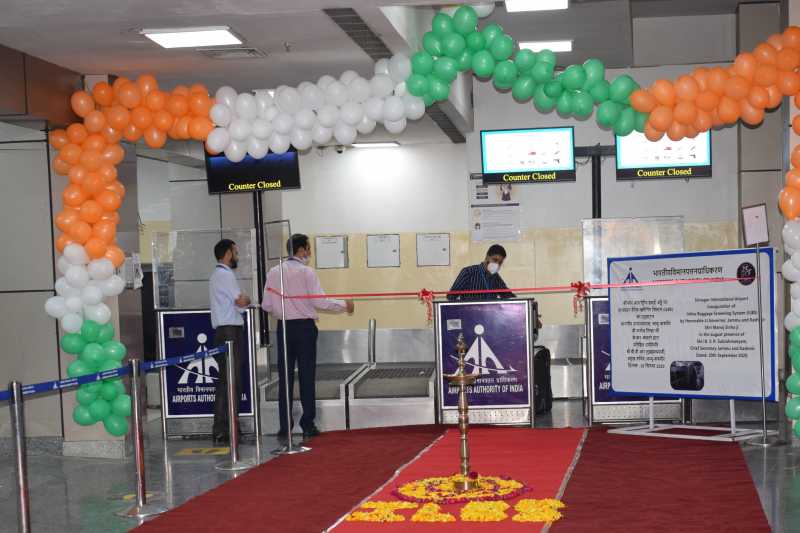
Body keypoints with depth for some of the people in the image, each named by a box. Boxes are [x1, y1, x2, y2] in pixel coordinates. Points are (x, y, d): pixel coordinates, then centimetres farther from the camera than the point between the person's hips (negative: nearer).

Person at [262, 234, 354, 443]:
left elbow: (266, 305, 3)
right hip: (305, 326, -3)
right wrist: (344, 305, 0)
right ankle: (308, 426, 6)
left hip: (284, 327, 3)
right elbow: (319, 301, -13)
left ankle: (284, 427, 7)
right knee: (307, 376, 4)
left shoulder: (273, 273, 2)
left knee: (285, 377, 7)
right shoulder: (306, 272, -9)